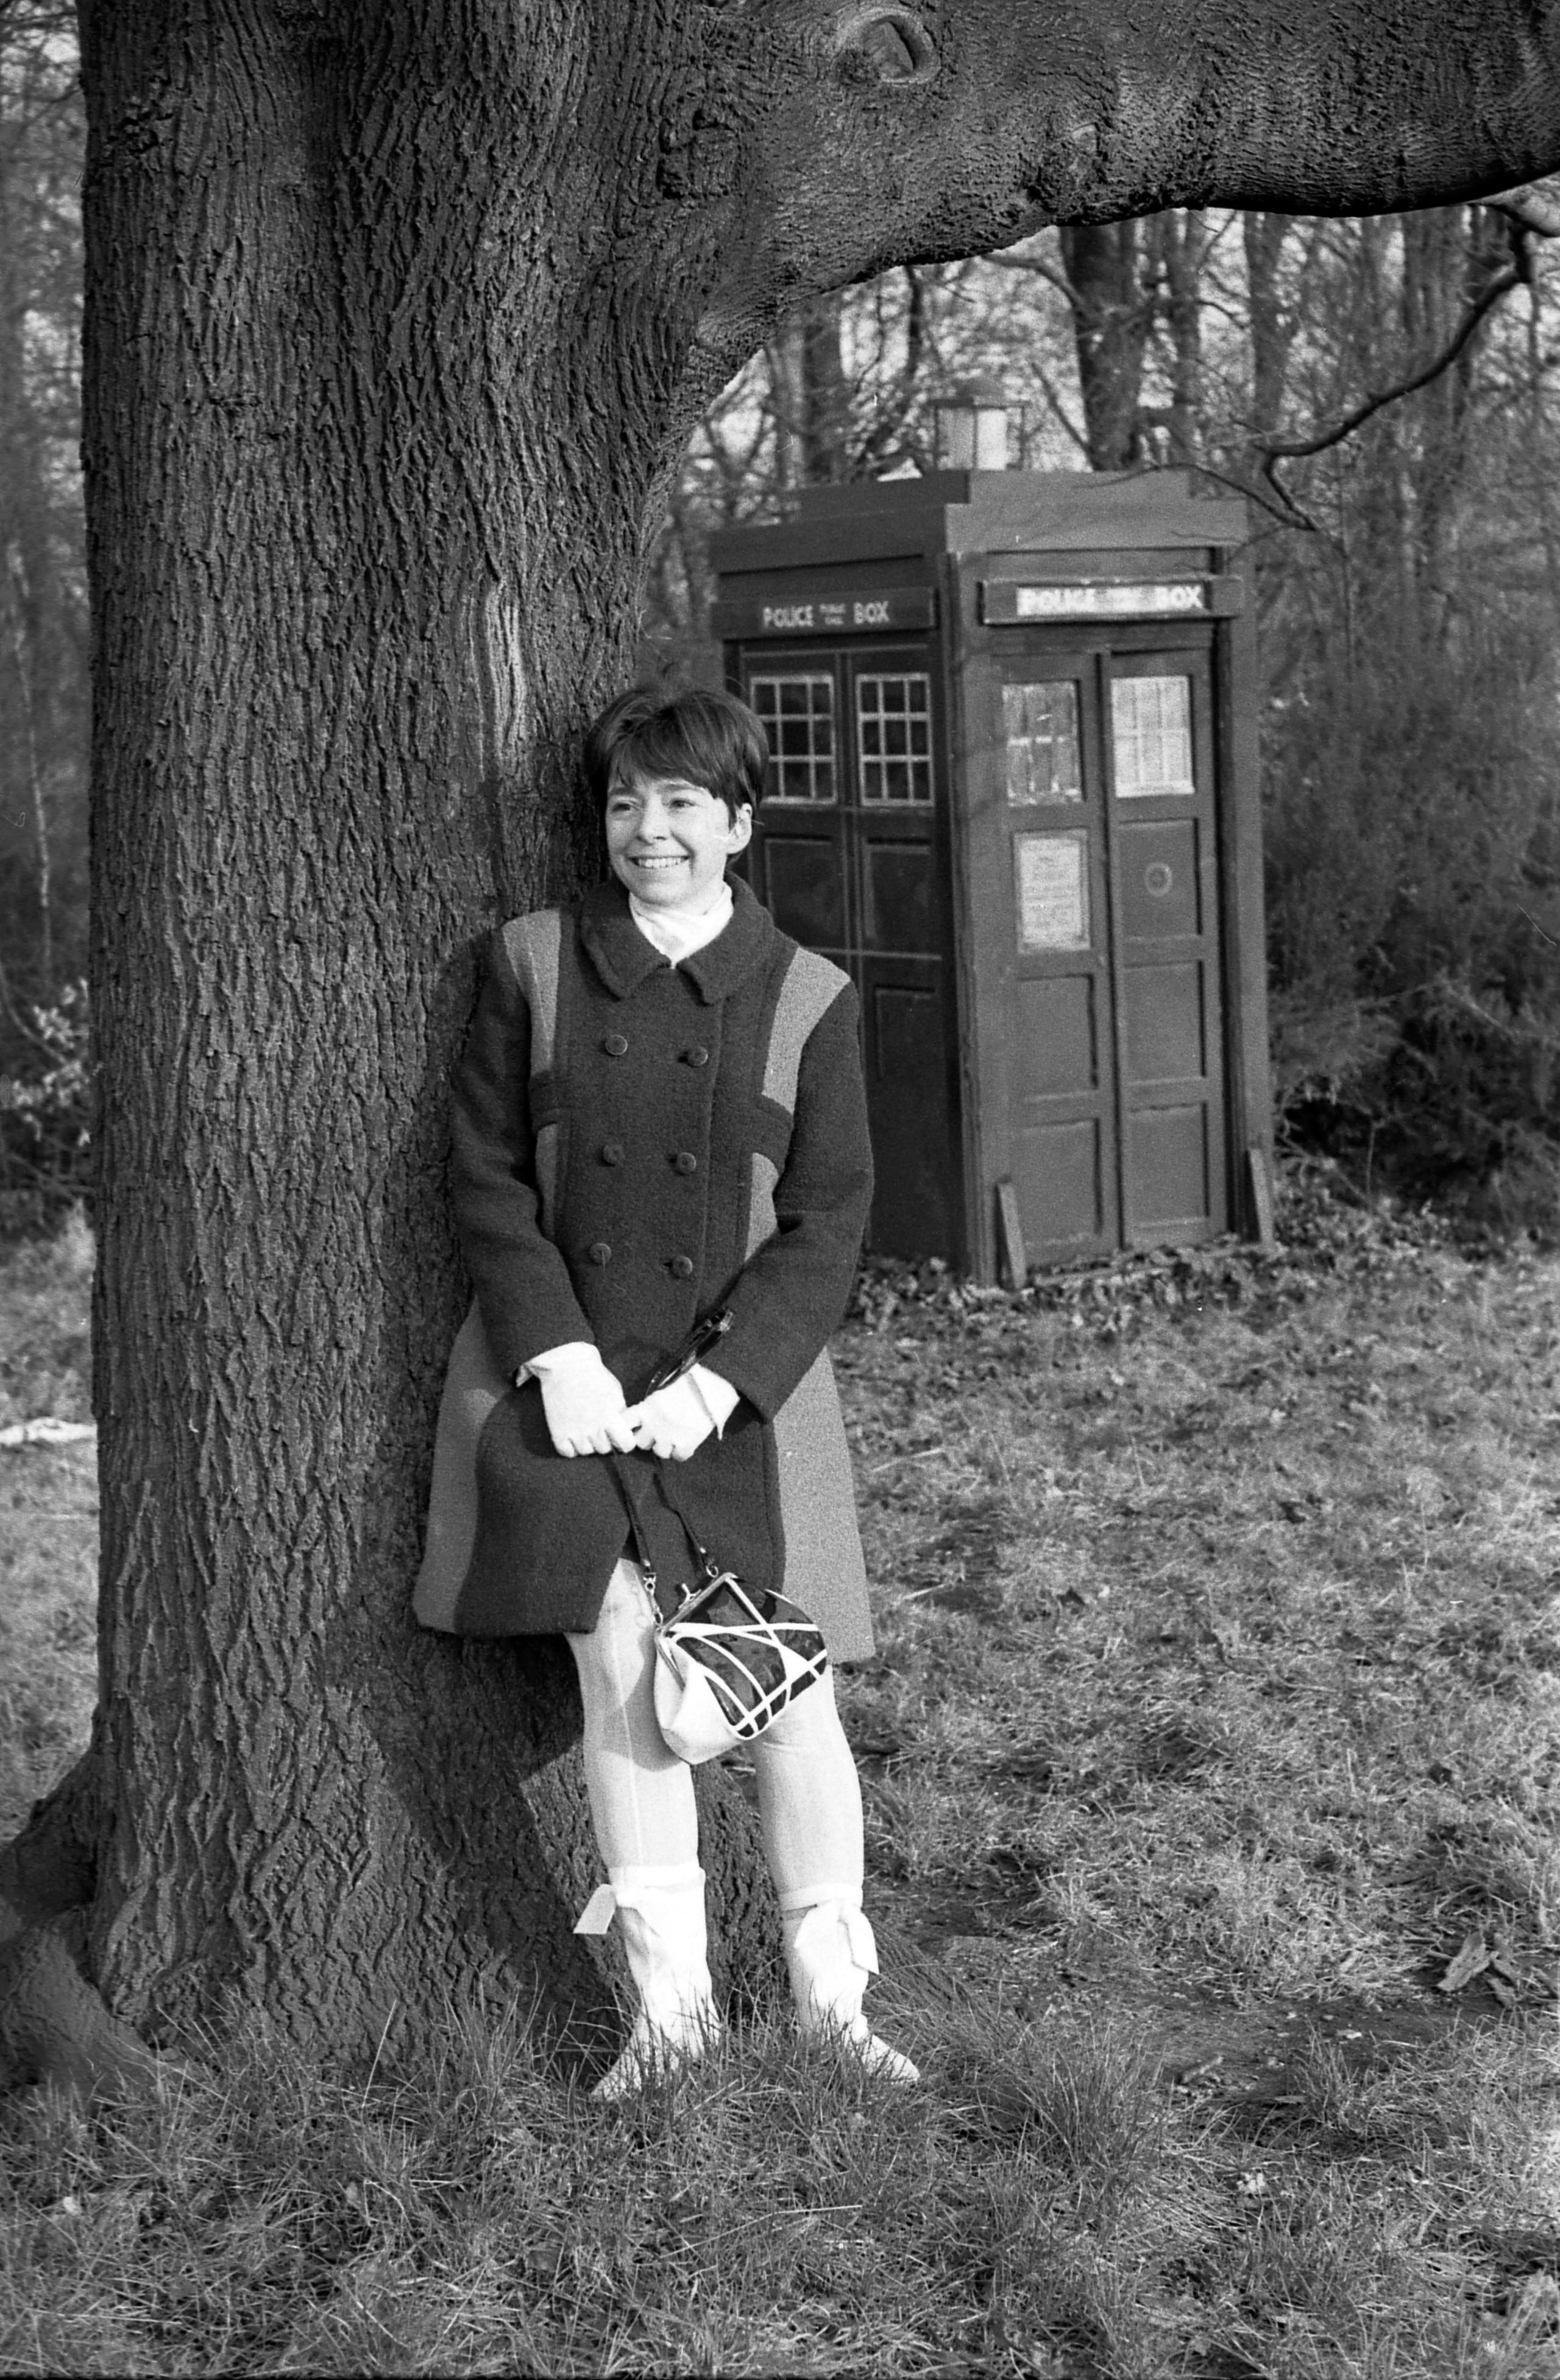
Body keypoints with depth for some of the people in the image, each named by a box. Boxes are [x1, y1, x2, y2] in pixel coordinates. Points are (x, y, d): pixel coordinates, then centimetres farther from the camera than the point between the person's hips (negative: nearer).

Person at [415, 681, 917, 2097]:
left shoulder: (807, 999, 3)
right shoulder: (531, 967, 5)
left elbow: (826, 1226, 0)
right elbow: (489, 1180, 3)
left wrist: (717, 1383, -12)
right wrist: (562, 1356, -10)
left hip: (734, 1390, 0)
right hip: (565, 1374, 0)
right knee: (622, 1650, -14)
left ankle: (832, 1998, 15)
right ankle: (669, 2003, -1)